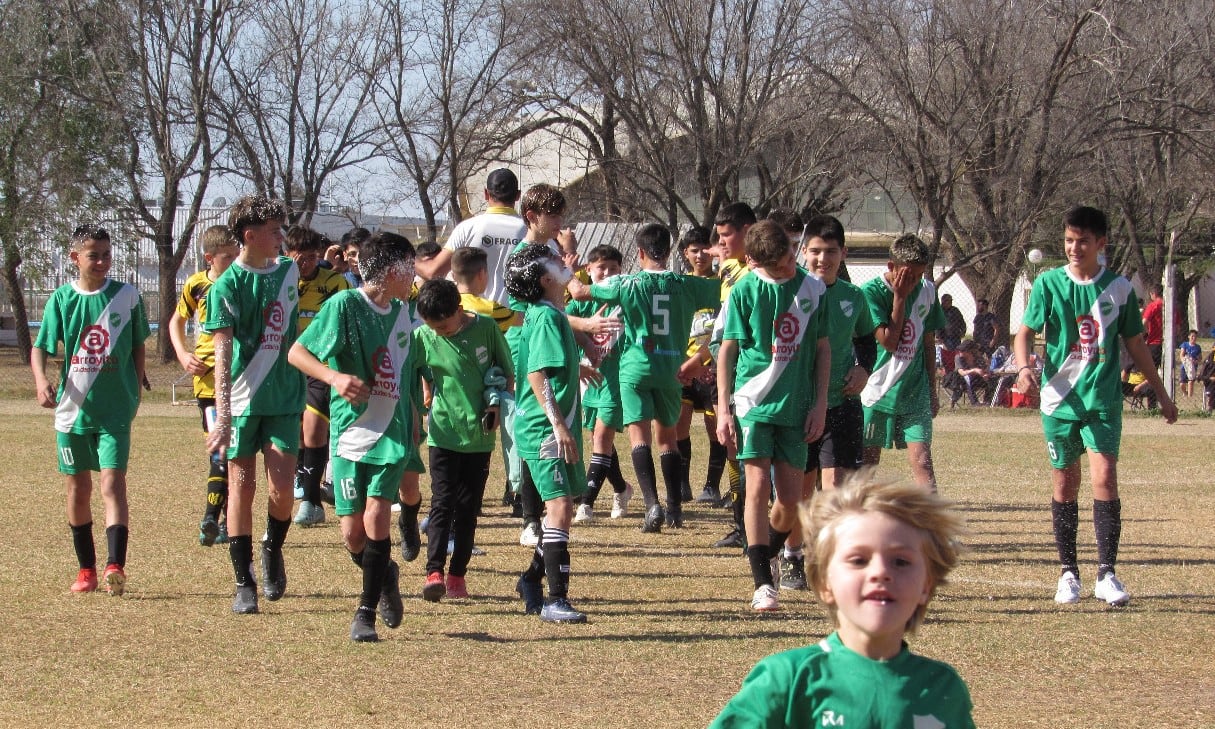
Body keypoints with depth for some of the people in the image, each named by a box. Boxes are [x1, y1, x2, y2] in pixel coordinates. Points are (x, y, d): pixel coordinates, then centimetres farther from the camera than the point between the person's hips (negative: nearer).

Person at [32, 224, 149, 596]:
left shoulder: (128, 296, -2)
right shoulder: (62, 298, 0)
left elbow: (138, 347, 10)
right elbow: (40, 347, 0)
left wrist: (135, 391, 10)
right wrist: (41, 380, -19)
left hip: (115, 409, -2)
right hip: (72, 408, 2)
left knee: (113, 484, -15)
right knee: (78, 488, 11)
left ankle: (115, 566, -23)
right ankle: (86, 569, 23)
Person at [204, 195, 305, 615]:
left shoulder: (288, 272, 7)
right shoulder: (226, 287, -8)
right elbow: (223, 352, -16)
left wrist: (301, 391, 21)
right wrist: (222, 414, -24)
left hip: (285, 399, 3)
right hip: (242, 401, -3)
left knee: (282, 489, -7)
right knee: (241, 487, 0)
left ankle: (273, 549, 21)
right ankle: (244, 583, 7)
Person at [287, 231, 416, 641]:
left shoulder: (401, 312, 9)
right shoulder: (345, 304, -9)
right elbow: (297, 353, -9)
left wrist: (414, 422, 25)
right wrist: (335, 377, -23)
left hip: (392, 431, 3)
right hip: (350, 431, -3)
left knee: (376, 516, -15)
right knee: (352, 533, -1)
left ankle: (366, 612, -6)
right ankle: (385, 577, 31)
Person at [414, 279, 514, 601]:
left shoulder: (486, 328, -5)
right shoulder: (424, 337, -6)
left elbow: (508, 372, 6)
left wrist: (498, 404, -6)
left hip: (479, 435, 1)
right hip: (443, 434, -1)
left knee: (468, 508, 6)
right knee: (442, 503, -10)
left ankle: (458, 575, 12)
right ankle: (434, 572, -15)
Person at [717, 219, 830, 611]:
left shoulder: (813, 289, 3)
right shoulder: (744, 292, -4)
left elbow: (822, 348, 11)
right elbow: (726, 351, 0)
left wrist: (819, 403, 5)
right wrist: (723, 409, -4)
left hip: (796, 406, 3)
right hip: (753, 402, -3)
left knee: (791, 498, 3)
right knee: (758, 486, -11)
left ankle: (765, 553, 32)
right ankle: (762, 584, -9)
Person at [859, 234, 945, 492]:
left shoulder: (926, 290, 4)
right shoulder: (871, 292, -11)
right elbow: (888, 341, -18)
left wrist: (932, 391, 16)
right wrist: (900, 297, -18)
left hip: (915, 392, 3)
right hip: (876, 391, -3)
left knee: (922, 460, -7)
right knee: (867, 463, 4)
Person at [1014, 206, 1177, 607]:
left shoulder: (1118, 287, 4)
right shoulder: (1048, 283, 1)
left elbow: (1134, 343, 13)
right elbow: (1025, 332, -1)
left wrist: (1161, 393, 18)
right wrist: (1023, 367, -23)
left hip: (1104, 397, 0)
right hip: (1060, 397, 0)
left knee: (1104, 477, -13)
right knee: (1065, 484, 6)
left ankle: (1107, 574, -11)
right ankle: (1068, 572, 17)